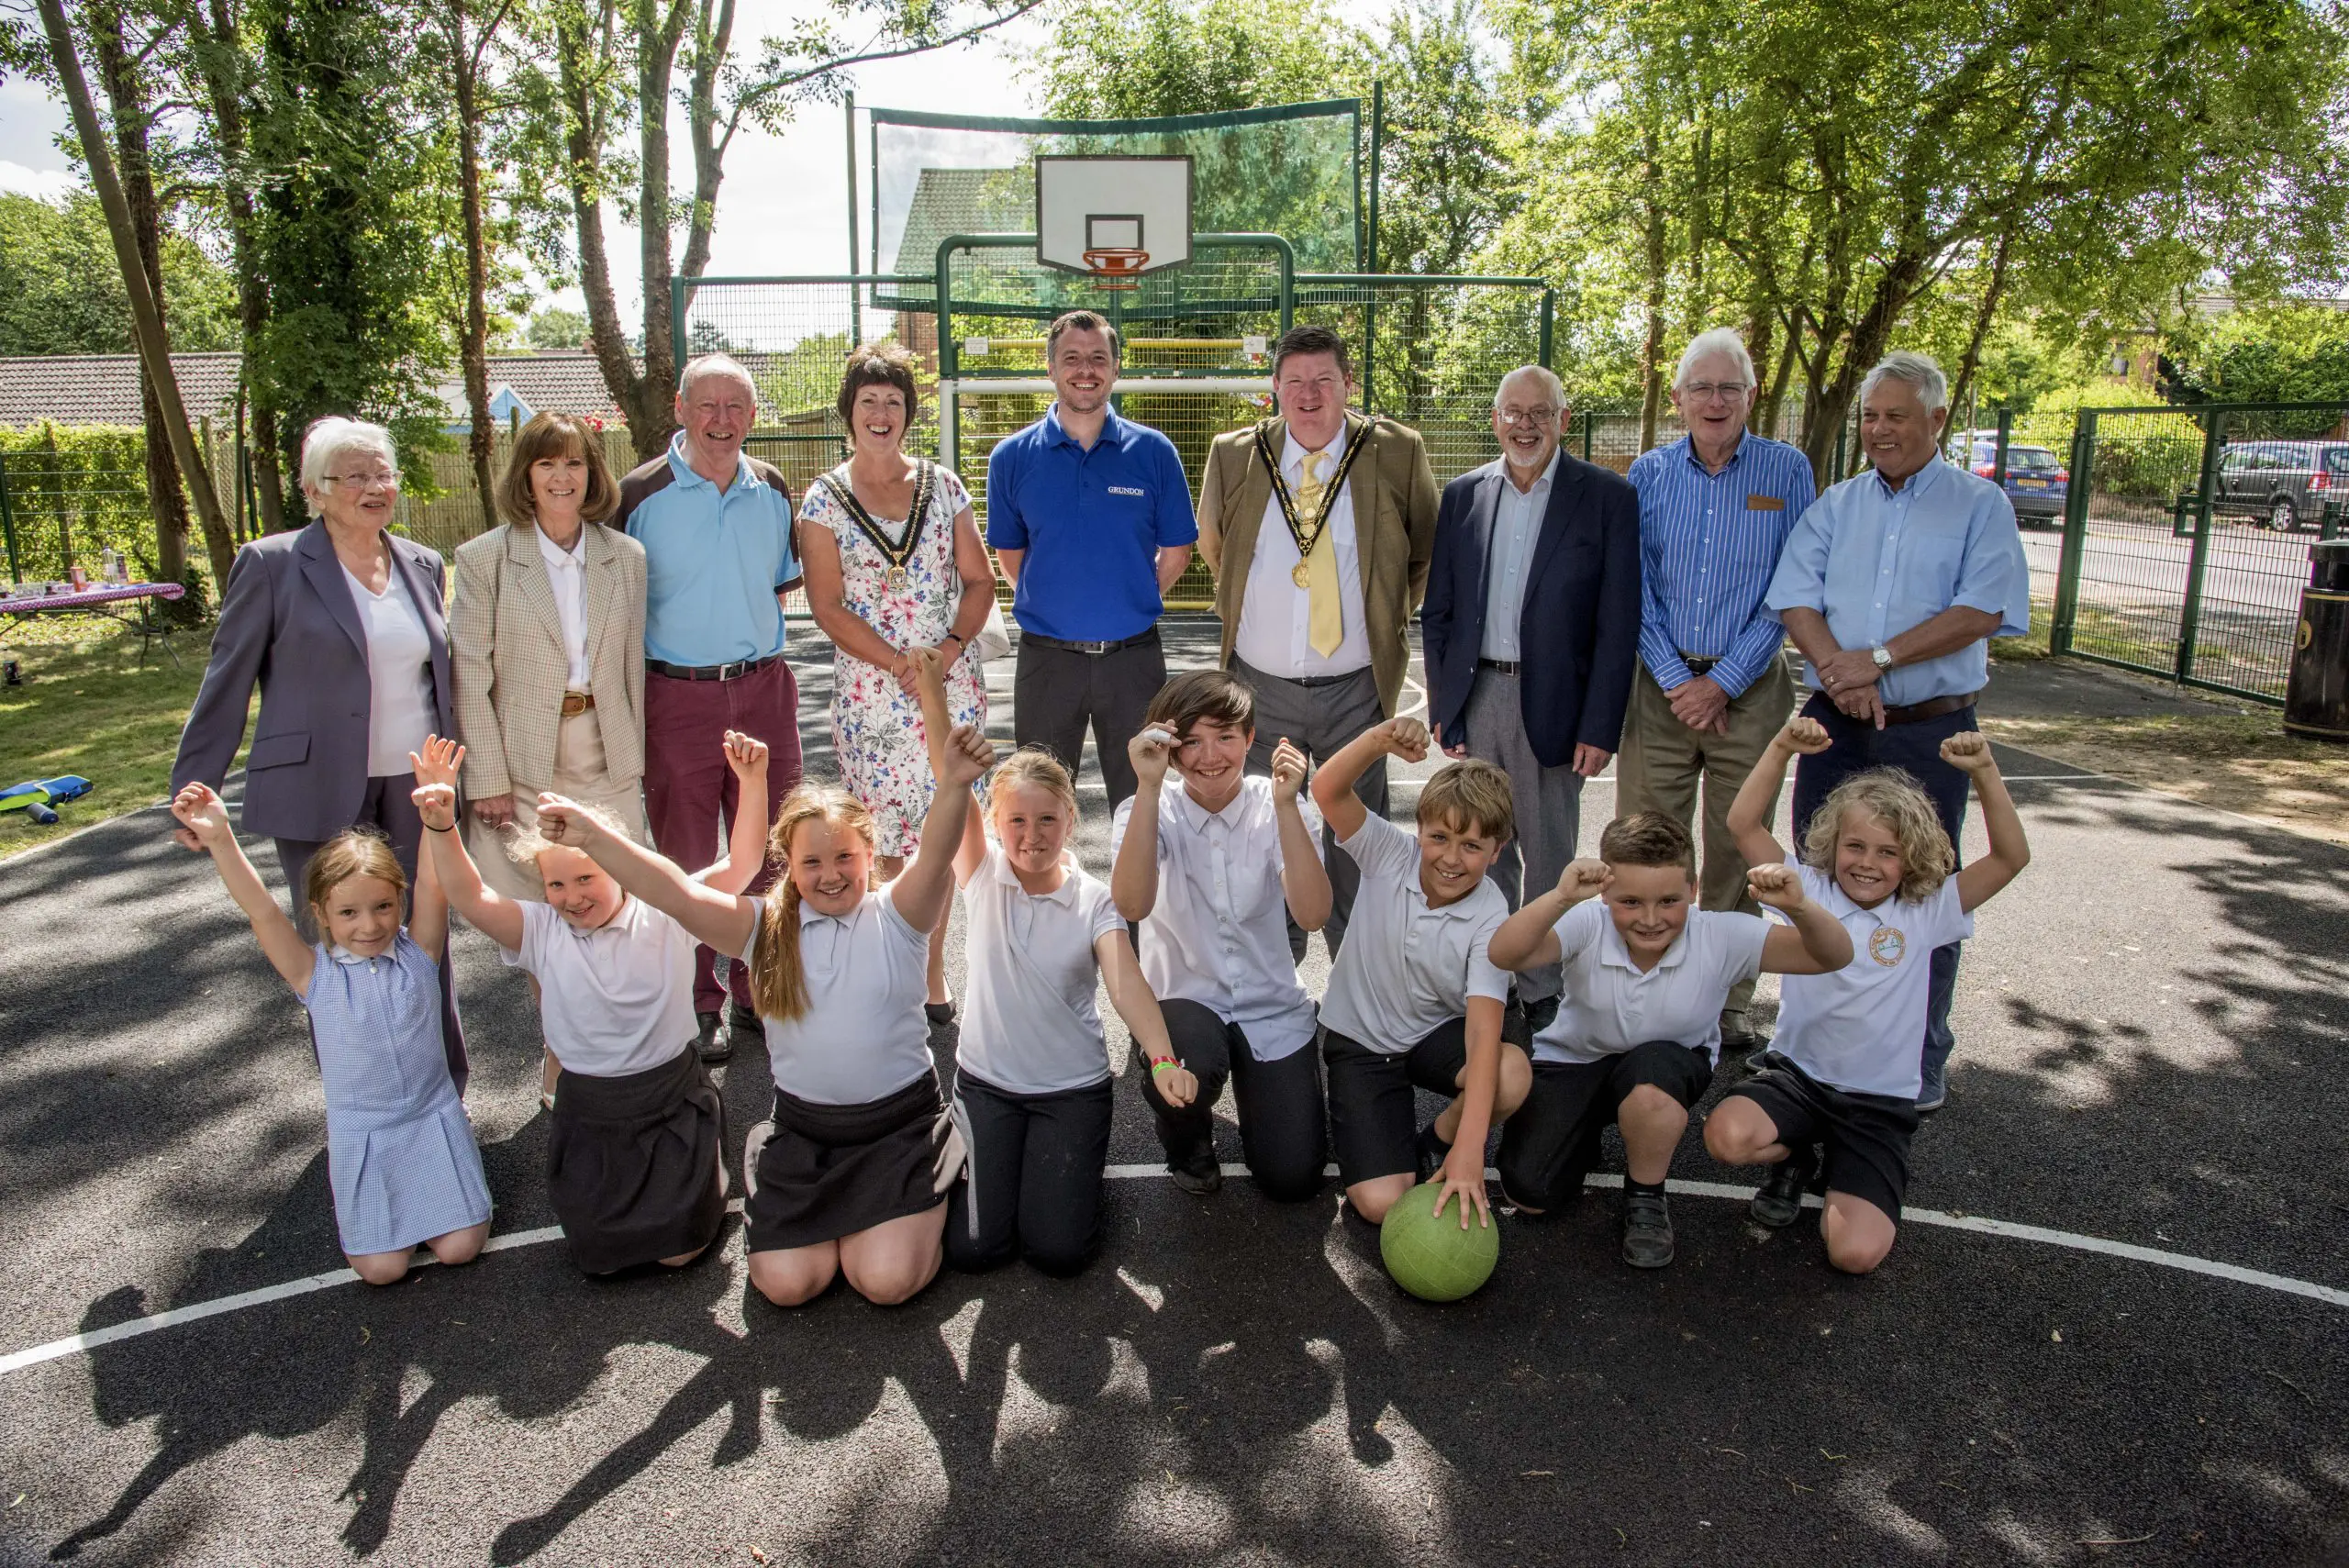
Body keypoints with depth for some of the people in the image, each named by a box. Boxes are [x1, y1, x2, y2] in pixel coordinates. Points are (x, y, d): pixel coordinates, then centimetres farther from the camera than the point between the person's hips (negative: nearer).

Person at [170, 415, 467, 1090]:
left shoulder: (423, 565, 10)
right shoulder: (273, 564, -3)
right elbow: (225, 685, -2)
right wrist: (192, 790, -4)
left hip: (416, 788, 4)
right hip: (320, 793, -3)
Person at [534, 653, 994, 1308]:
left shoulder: (896, 917, -9)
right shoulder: (767, 929, -3)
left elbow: (936, 854, -30)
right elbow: (678, 893, -17)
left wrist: (954, 786, -52)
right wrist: (592, 837, -31)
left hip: (898, 1119, -3)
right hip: (802, 1125, 3)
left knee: (885, 1279, -15)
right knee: (786, 1283, -7)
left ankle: (923, 1205, 19)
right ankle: (838, 1209, 24)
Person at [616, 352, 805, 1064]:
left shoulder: (773, 491, 7)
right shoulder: (640, 494, -5)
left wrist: (754, 631, 7)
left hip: (764, 687, 3)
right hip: (677, 693, -3)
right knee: (686, 859, 8)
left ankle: (762, 993, 26)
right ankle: (698, 1005, 21)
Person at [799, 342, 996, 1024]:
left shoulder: (943, 486, 7)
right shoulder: (823, 499, 1)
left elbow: (980, 580, 7)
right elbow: (827, 607, -4)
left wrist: (951, 647, -10)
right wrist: (898, 663, -14)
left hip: (951, 681, 2)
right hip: (870, 691, -2)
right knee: (884, 840, 0)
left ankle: (932, 973, 19)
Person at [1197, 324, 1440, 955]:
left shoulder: (1398, 454, -3)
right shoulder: (1233, 455, 1)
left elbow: (1426, 554, 11)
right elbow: (1212, 544, 19)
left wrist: (1390, 618, 8)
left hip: (1355, 688, -1)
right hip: (1260, 685, 1)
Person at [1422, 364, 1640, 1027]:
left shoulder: (1606, 498, -3)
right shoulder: (1464, 494, 7)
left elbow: (1617, 624, -6)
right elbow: (1437, 611, 9)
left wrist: (1598, 727, -10)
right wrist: (1441, 705, 3)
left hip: (1551, 702, -3)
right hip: (1474, 697, 3)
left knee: (1549, 858, 8)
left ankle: (1543, 992, 21)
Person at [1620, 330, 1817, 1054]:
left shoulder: (1786, 471, 0)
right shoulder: (1648, 473, 4)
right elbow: (1635, 588, 2)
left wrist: (1723, 682, -9)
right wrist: (1675, 679, -7)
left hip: (1749, 690, -1)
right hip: (1661, 685, 1)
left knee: (1737, 851, 5)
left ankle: (1729, 1005, 18)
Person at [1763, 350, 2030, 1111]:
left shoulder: (1980, 506, 2)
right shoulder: (1836, 505, 11)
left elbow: (1983, 610, -12)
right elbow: (1794, 597, -1)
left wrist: (1877, 660, -18)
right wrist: (1836, 670, -18)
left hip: (1929, 732, -3)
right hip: (1835, 726, 3)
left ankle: (1921, 1063, 18)